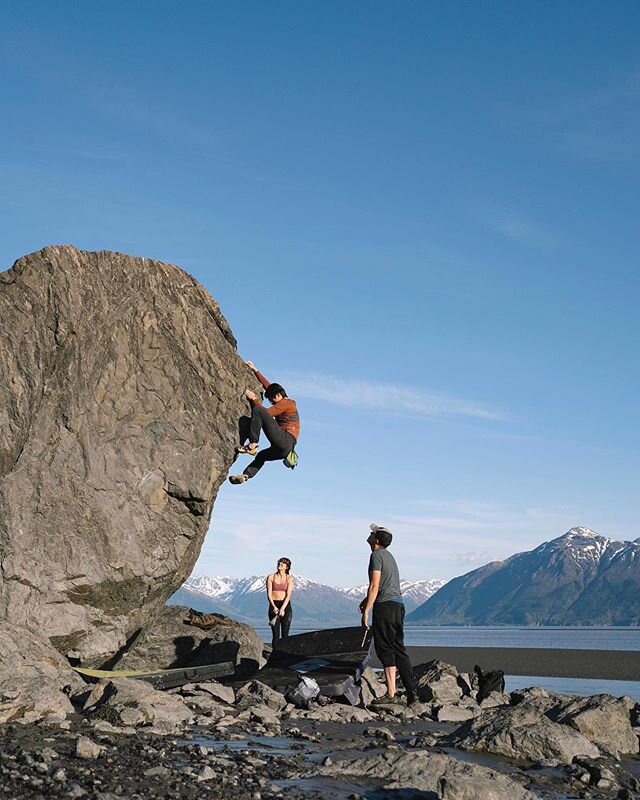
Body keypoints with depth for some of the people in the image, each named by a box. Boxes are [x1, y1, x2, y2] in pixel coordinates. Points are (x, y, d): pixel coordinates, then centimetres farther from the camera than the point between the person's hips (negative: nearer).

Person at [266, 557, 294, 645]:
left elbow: (288, 595, -9)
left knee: (285, 634, -1)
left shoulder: (289, 578, 1)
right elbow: (269, 594, -4)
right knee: (275, 634, -4)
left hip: (286, 606, 0)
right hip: (274, 606, 0)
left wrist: (282, 608, -23)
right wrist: (274, 607, -19)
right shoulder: (271, 577, 2)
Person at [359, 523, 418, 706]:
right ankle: (411, 693, 8)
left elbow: (375, 586, -15)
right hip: (398, 604, 9)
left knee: (385, 649, -6)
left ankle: (391, 693, -7)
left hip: (385, 606, -9)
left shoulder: (377, 555, -7)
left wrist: (366, 611, -15)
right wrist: (366, 600, 37)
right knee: (398, 648, 10)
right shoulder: (389, 556, 22)